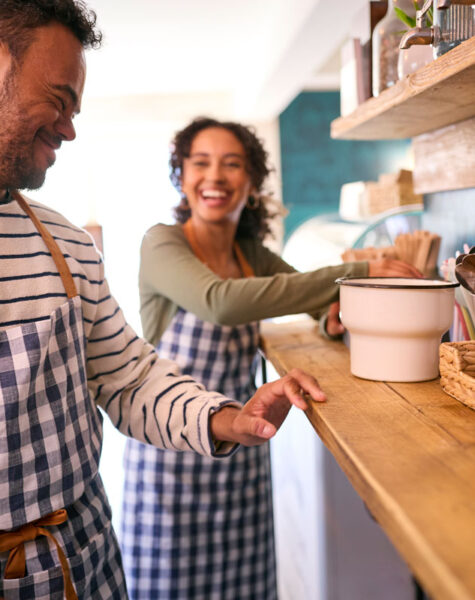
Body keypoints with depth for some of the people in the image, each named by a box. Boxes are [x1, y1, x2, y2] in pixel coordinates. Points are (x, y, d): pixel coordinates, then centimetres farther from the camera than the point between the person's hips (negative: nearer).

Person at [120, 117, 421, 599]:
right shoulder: (163, 243, -12)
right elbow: (221, 303, -31)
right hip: (172, 452, -4)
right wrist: (357, 271, -28)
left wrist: (337, 312, -11)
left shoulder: (253, 254, 5)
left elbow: (319, 299, 16)